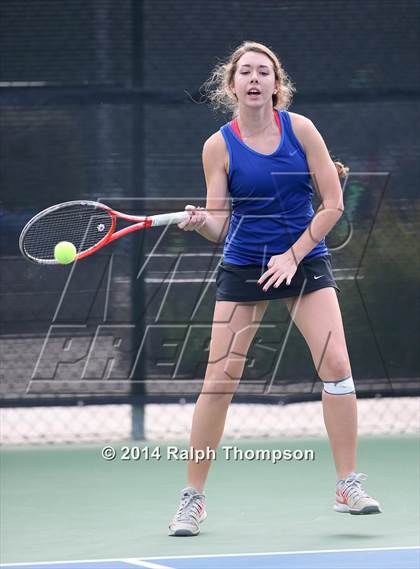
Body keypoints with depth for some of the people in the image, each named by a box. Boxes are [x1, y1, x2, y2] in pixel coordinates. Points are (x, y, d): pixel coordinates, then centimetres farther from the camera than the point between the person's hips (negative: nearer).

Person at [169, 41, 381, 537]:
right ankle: (192, 498, 6)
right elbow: (220, 227, -5)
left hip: (305, 260, 1)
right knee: (219, 380, -5)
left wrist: (294, 254, -12)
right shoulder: (219, 146, -5)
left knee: (336, 366, -12)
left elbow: (333, 204, -3)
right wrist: (200, 222, -28)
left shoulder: (300, 129, -4)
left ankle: (348, 487, -1)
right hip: (243, 268, -1)